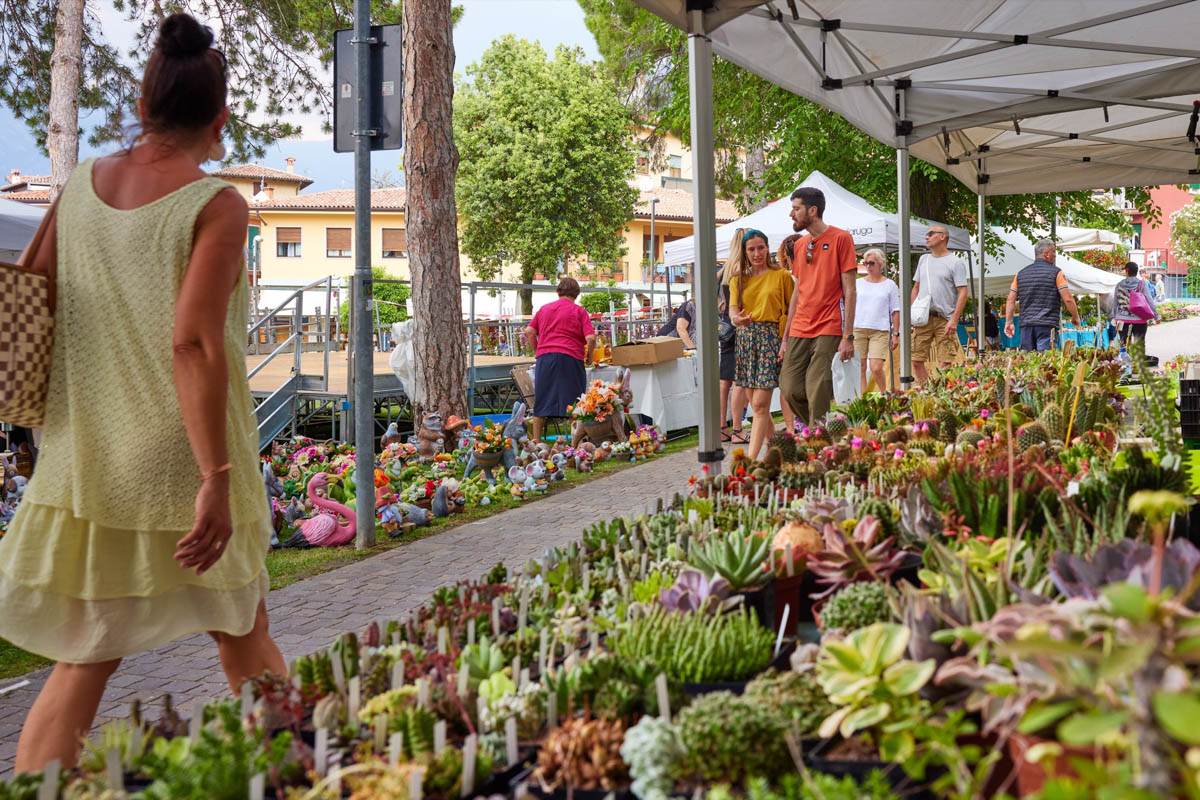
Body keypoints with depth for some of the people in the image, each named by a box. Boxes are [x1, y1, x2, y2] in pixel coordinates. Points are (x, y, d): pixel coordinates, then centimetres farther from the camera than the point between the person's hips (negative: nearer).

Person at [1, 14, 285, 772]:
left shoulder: (80, 186, 4)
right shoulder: (215, 206, -13)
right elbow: (193, 343, -22)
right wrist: (217, 480, -21)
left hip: (84, 465, 5)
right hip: (181, 466, -4)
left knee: (81, 663, 11)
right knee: (244, 636, 17)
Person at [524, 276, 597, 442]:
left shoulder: (544, 309, 14)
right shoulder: (579, 311, 3)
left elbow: (529, 332, 8)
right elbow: (591, 337, -8)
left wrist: (537, 351, 17)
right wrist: (589, 356, 7)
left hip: (545, 357, 3)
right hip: (570, 358, -3)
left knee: (542, 402, 9)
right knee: (571, 403, 2)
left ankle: (536, 440, 10)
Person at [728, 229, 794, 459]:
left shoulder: (781, 275, 3)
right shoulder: (738, 279, 14)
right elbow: (733, 309, 2)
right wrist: (737, 318, -23)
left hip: (771, 337, -5)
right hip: (745, 339, 5)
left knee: (760, 404, -12)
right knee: (756, 404, 7)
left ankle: (751, 457, -16)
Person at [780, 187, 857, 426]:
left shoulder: (840, 238, -3)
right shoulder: (799, 245, 16)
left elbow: (849, 290, -6)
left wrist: (848, 336, -13)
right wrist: (786, 337, 16)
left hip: (828, 332, -6)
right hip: (799, 332, 6)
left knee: (818, 396, -10)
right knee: (791, 391, 1)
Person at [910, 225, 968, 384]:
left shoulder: (955, 263, -2)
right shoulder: (923, 259, 17)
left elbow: (962, 293, -7)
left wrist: (954, 319, -16)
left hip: (944, 319, -5)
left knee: (944, 363, -6)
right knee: (916, 360, 1)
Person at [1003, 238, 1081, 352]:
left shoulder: (1021, 274, 13)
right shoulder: (1055, 273, -1)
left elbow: (1011, 300, 11)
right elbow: (1068, 299, -6)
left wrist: (1008, 322, 15)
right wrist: (1075, 317, 8)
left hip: (1026, 325, 5)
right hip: (1047, 325, -5)